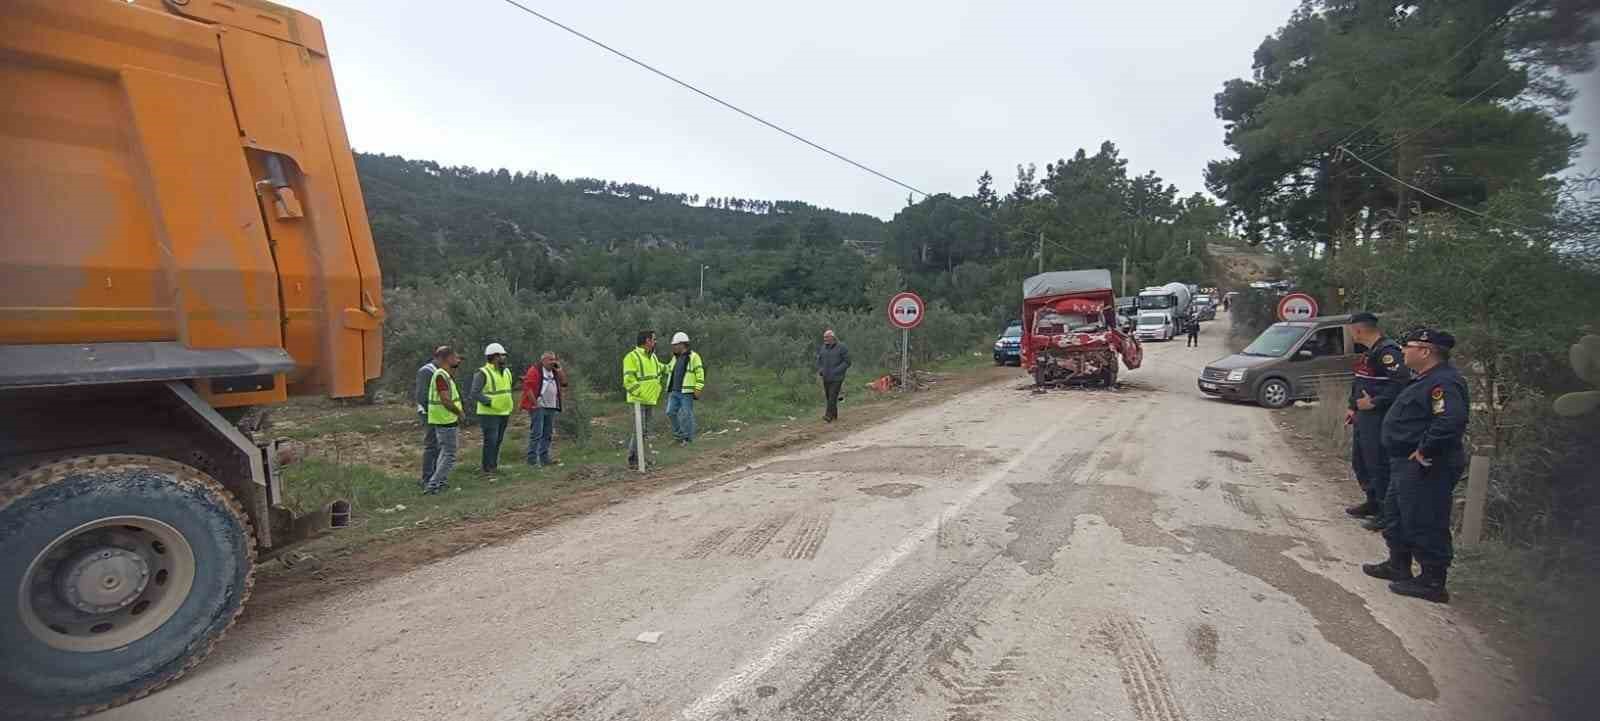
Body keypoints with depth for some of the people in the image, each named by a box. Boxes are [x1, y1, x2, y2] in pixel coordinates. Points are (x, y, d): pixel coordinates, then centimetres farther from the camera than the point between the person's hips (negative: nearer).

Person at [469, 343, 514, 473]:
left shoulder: (506, 372, 11)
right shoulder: (483, 373, -11)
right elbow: (474, 393, -16)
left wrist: (509, 411, 14)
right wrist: (490, 403, -22)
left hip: (503, 413, 7)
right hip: (489, 413, -7)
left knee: (498, 440, 12)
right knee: (490, 440, -4)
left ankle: (493, 464, 23)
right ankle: (487, 467, 7)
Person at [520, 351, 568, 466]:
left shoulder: (554, 372, 16)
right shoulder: (535, 370, -7)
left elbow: (564, 383, 13)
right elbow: (527, 387, -13)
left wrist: (559, 369, 2)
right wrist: (535, 403, -16)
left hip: (551, 408, 8)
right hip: (538, 407, -8)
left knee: (548, 434, 10)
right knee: (536, 433, -7)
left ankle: (544, 458, 17)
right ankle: (532, 459, -3)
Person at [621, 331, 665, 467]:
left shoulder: (653, 357, 14)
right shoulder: (632, 357, -11)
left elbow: (660, 371, 28)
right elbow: (628, 380, -18)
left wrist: (658, 391, 20)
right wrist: (641, 393, -21)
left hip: (650, 400, 8)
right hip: (638, 400, -8)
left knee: (645, 430, 12)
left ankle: (640, 456, 20)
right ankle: (633, 458, -2)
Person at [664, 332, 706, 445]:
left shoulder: (693, 357, -7)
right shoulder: (675, 358, 15)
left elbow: (700, 374, -10)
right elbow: (668, 369, 31)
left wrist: (698, 389, -14)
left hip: (687, 392, -7)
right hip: (674, 391, 7)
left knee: (686, 414, -1)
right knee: (670, 412, 5)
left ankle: (688, 438, 11)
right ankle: (678, 433, 22)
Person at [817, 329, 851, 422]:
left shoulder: (841, 347, -6)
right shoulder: (823, 348, 10)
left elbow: (847, 362, -8)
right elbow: (819, 360, 19)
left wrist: (836, 371, -16)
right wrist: (820, 370, 1)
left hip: (836, 378, -6)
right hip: (826, 378, 6)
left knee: (833, 397, -13)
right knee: (828, 397, 9)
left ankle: (829, 416, -17)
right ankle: (835, 415, 21)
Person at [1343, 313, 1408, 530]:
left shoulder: (1387, 352, -18)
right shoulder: (1367, 352, 13)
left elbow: (1401, 384, -27)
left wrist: (1374, 403, -22)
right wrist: (1352, 406, 16)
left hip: (1380, 419, -10)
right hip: (1363, 418, 10)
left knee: (1379, 465, -4)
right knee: (1360, 462, 19)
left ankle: (1388, 512, 7)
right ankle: (1373, 502, 32)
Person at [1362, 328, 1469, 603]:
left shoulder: (1443, 382, -21)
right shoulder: (1425, 378, 13)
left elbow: (1451, 421, -33)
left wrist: (1424, 451, -26)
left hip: (1425, 468, -11)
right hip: (1406, 464, 11)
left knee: (1425, 524, -1)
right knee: (1400, 515, 21)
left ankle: (1432, 582, 10)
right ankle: (1398, 566, 35)